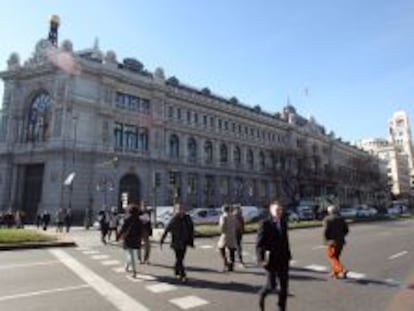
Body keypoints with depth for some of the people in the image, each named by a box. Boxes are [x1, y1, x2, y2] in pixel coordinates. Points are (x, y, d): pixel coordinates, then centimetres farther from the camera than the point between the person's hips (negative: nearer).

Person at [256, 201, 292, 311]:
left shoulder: (283, 222, 6)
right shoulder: (265, 224, -12)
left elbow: (285, 240, 15)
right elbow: (259, 243, -13)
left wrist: (288, 254, 12)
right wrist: (261, 259, -21)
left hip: (283, 259, 5)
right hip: (271, 259, -5)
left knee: (284, 285, 8)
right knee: (271, 285, -2)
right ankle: (262, 294, 30)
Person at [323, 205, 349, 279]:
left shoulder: (327, 219, -7)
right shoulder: (341, 219, 8)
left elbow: (326, 231, -16)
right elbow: (346, 230, 8)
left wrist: (326, 240, -4)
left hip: (332, 241, -6)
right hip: (341, 241, 6)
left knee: (332, 257, 0)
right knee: (336, 256, 19)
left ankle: (342, 270, -18)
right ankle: (335, 272, 24)